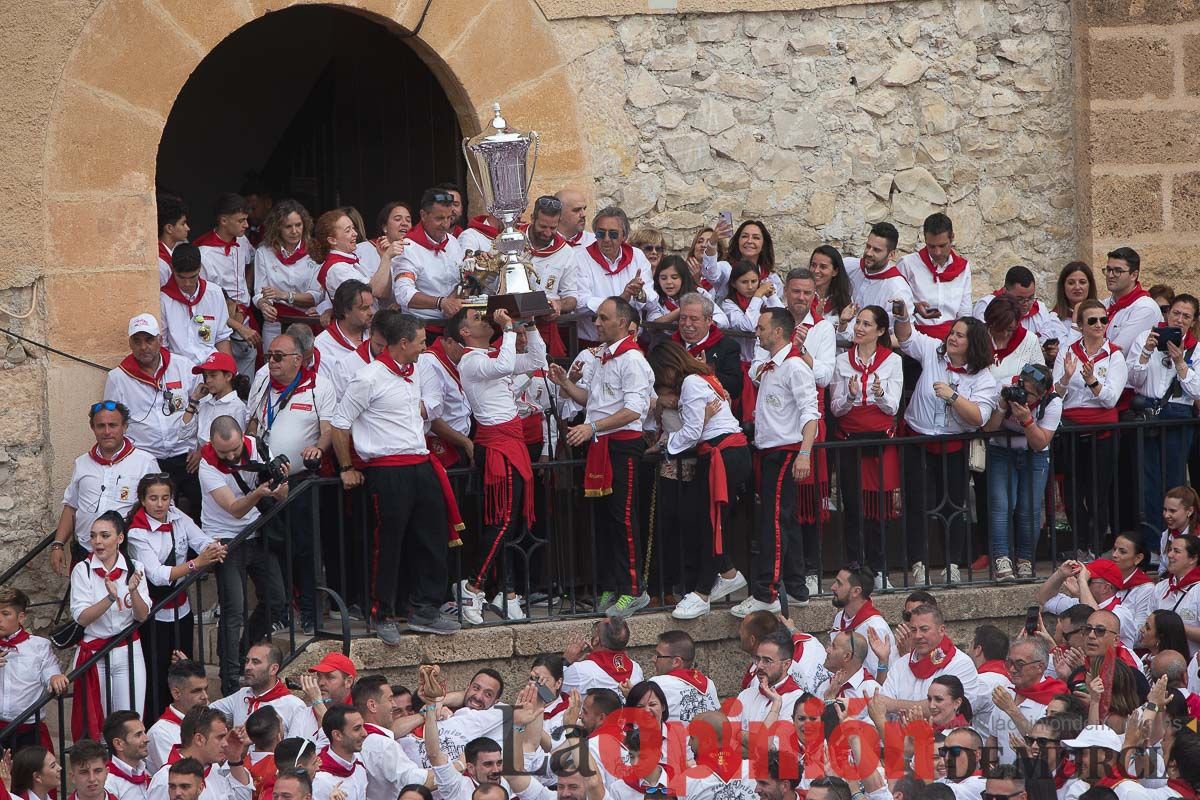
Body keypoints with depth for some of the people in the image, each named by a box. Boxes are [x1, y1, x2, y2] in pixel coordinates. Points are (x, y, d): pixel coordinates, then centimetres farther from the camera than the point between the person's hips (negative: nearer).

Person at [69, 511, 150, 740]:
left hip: (128, 653, 1)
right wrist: (110, 598, -28)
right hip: (93, 654, -1)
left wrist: (133, 591, -22)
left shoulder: (134, 568, 0)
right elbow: (81, 617, -13)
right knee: (94, 723, 3)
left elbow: (142, 616, -3)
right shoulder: (83, 571, -5)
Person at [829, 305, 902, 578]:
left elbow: (892, 407, 0)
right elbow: (836, 408, 4)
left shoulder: (892, 361, 5)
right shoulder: (842, 361, 8)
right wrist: (850, 396, -17)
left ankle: (879, 571, 2)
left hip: (881, 438, -1)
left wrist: (880, 394, -21)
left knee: (879, 506, -3)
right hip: (849, 438, 1)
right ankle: (854, 569, -1)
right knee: (852, 507, -4)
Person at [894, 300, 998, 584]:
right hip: (919, 442, 0)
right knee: (919, 504, -3)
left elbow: (978, 417, -17)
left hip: (954, 448, 0)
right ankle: (918, 564, -2)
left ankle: (953, 565, 15)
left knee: (955, 505, 6)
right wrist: (902, 315, -17)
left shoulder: (983, 379, -6)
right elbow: (907, 337, 3)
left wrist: (953, 396, -27)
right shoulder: (933, 351, 2)